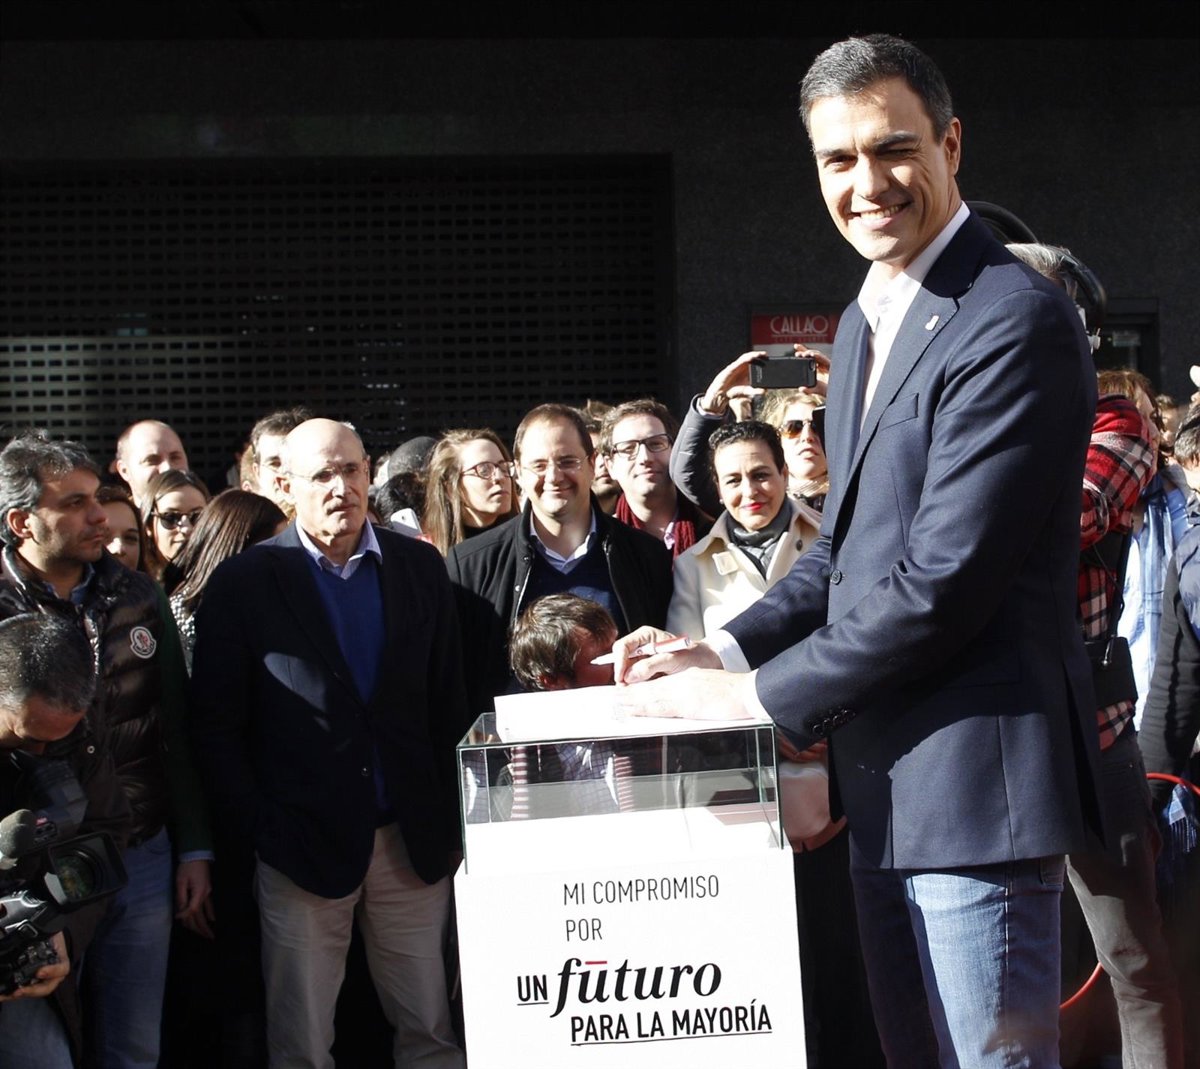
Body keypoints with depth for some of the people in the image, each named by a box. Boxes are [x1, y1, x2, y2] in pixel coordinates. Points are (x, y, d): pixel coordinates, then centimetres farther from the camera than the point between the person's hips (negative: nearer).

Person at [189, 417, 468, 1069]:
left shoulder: (419, 567, 7)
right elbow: (217, 728, -2)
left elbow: (447, 702, 9)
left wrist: (447, 820, 5)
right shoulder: (243, 584, -2)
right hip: (304, 845, -2)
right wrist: (256, 838, -7)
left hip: (413, 843, 3)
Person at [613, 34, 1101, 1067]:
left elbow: (942, 578, -22)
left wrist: (761, 694, -14)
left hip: (973, 777, -9)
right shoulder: (865, 324, 15)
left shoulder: (1015, 322, -17)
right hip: (884, 783, 9)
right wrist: (721, 654, 6)